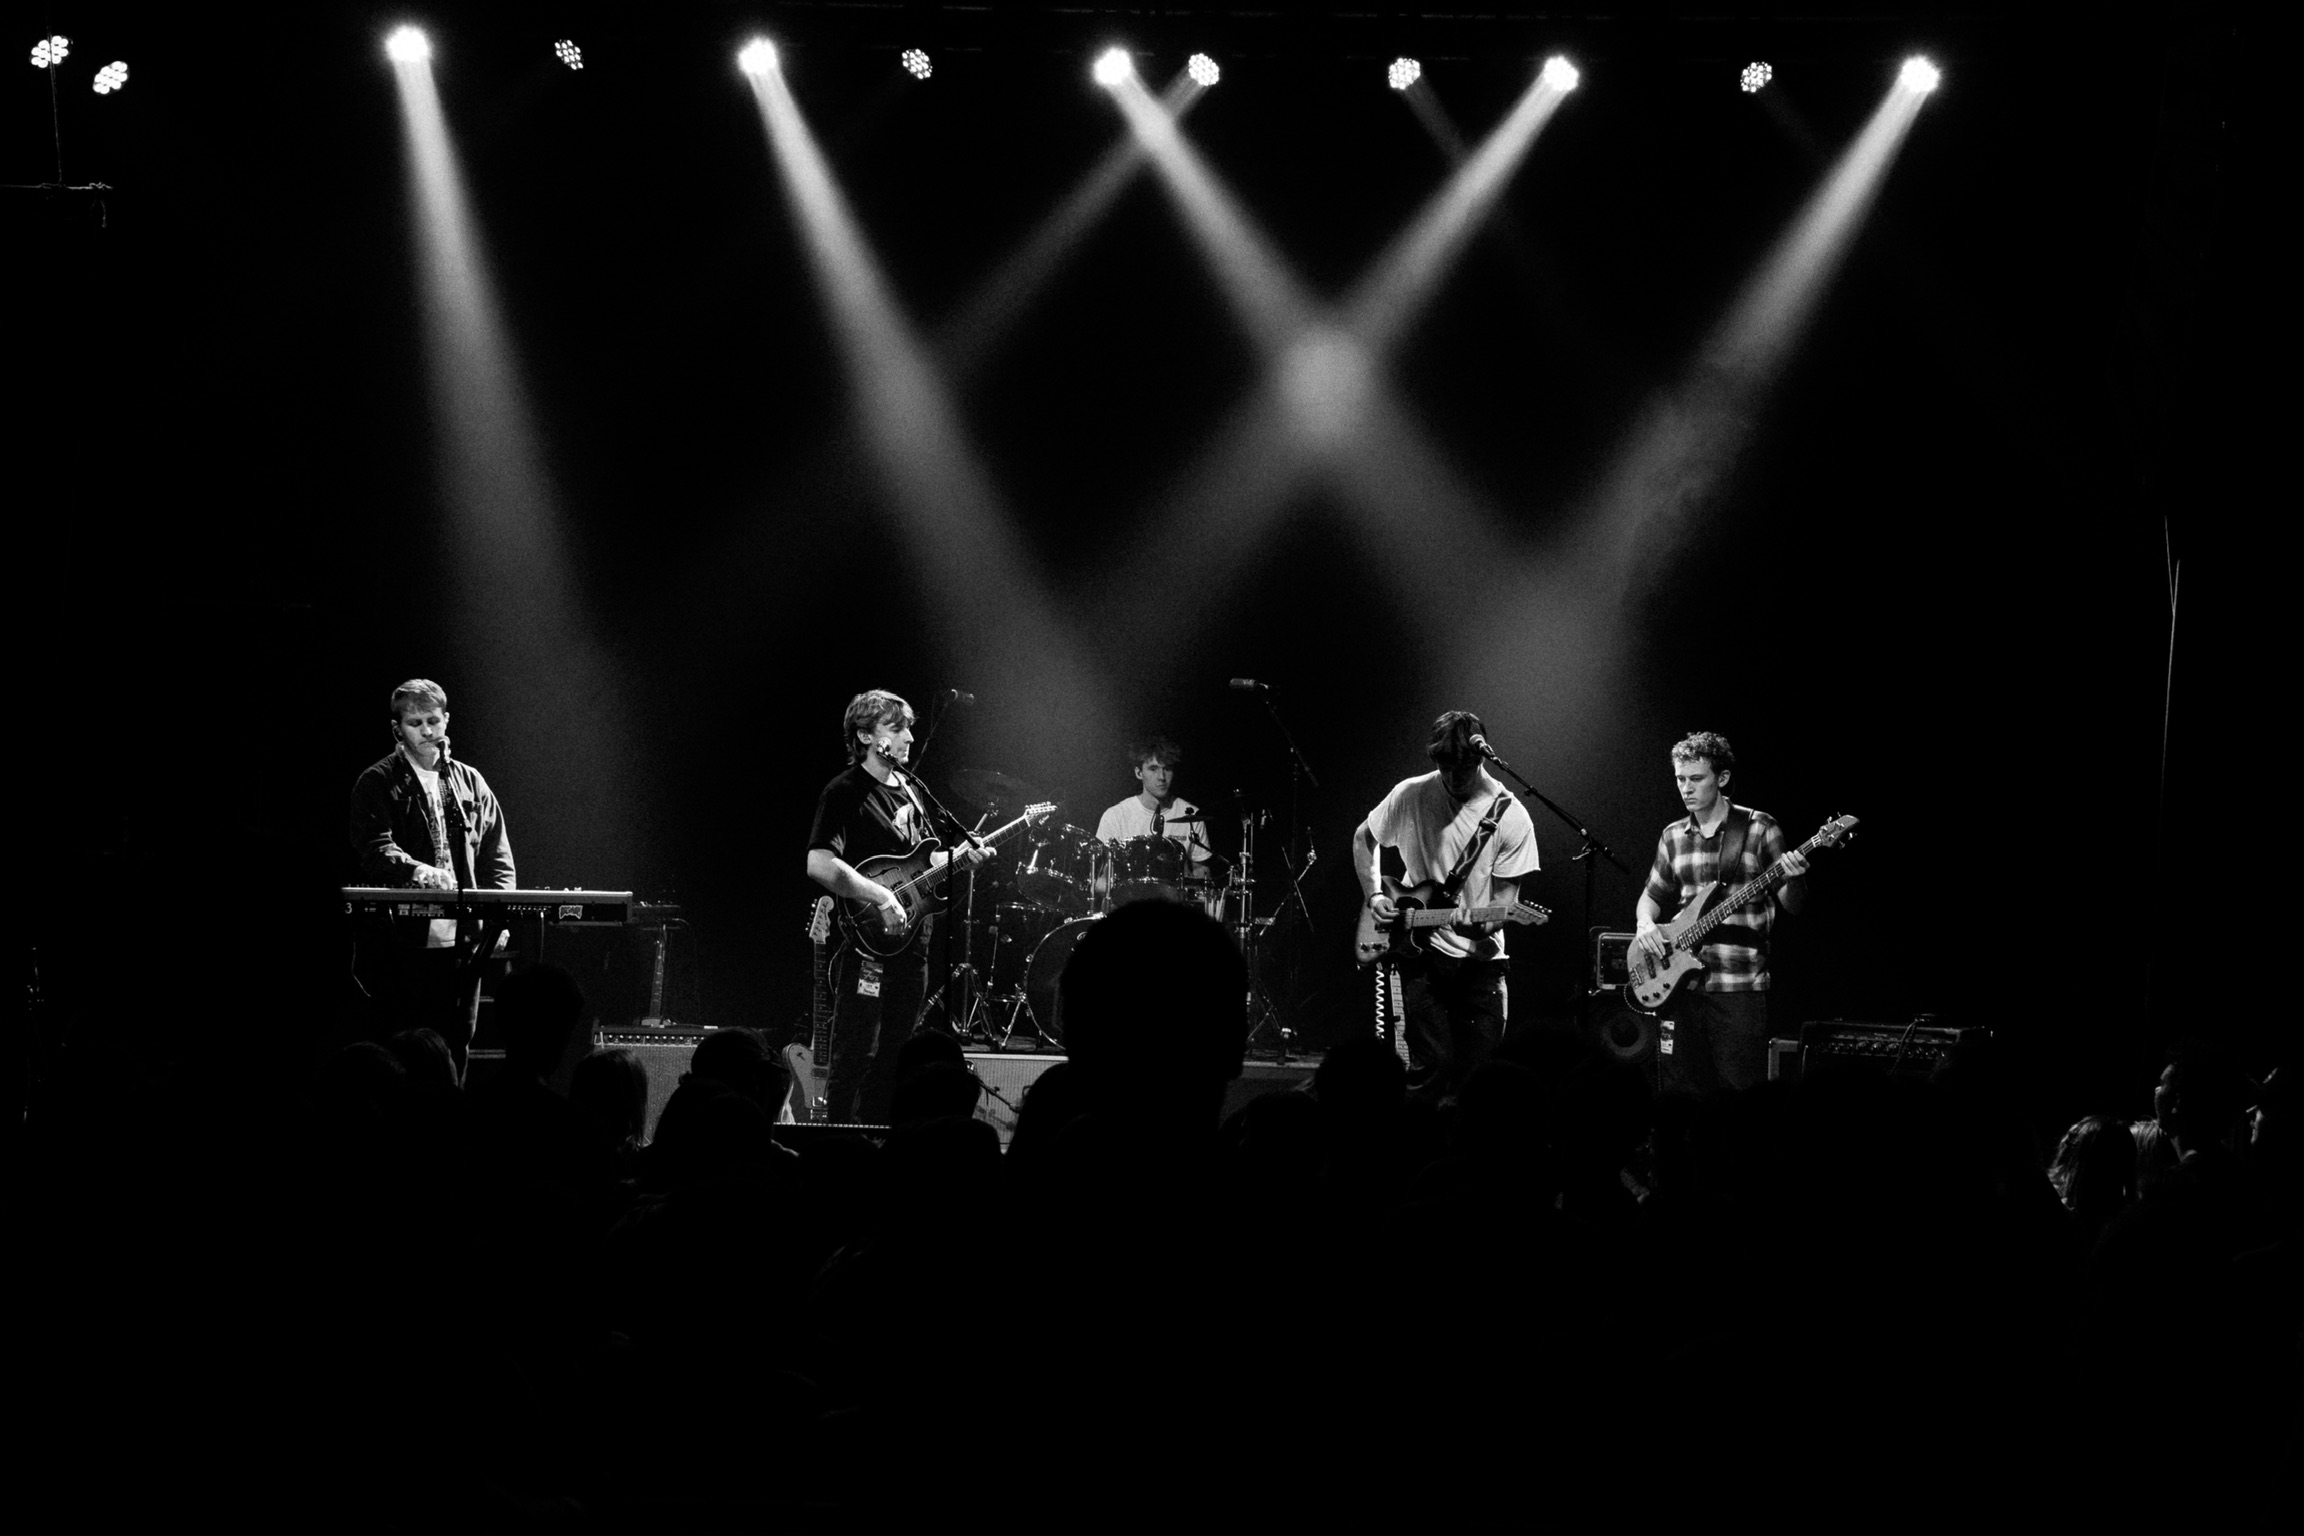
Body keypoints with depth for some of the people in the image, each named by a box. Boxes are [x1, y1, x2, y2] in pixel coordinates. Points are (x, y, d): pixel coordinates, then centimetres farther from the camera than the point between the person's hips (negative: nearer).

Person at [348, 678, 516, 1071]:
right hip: (403, 944, -4)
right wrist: (417, 871, -33)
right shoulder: (377, 783, 3)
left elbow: (498, 858, 16)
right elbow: (374, 848, -13)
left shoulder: (471, 784, 16)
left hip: (463, 943, 4)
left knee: (455, 1051, 4)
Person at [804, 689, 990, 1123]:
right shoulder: (845, 792, -9)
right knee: (855, 1060, -8)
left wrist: (960, 855, 8)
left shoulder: (908, 790, 17)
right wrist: (882, 897, -25)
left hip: (909, 941, 8)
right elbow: (818, 864, -21)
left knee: (892, 1059, 11)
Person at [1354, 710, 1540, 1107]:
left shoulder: (1509, 816, -6)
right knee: (1432, 1064, -9)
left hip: (1479, 956, 0)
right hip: (1422, 950, 0)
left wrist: (1489, 922, -26)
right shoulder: (1412, 795, -2)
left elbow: (1505, 895, -5)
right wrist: (1374, 895, 1)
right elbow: (1363, 839, 15)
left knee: (1479, 1066, -1)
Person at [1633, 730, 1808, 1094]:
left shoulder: (1760, 829, -1)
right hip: (1679, 983, 4)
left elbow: (1791, 905, 0)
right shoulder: (1673, 837, 12)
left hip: (1739, 984, -4)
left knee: (1742, 1095, -9)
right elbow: (1654, 893, 23)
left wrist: (1793, 879, -22)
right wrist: (1645, 922, 2)